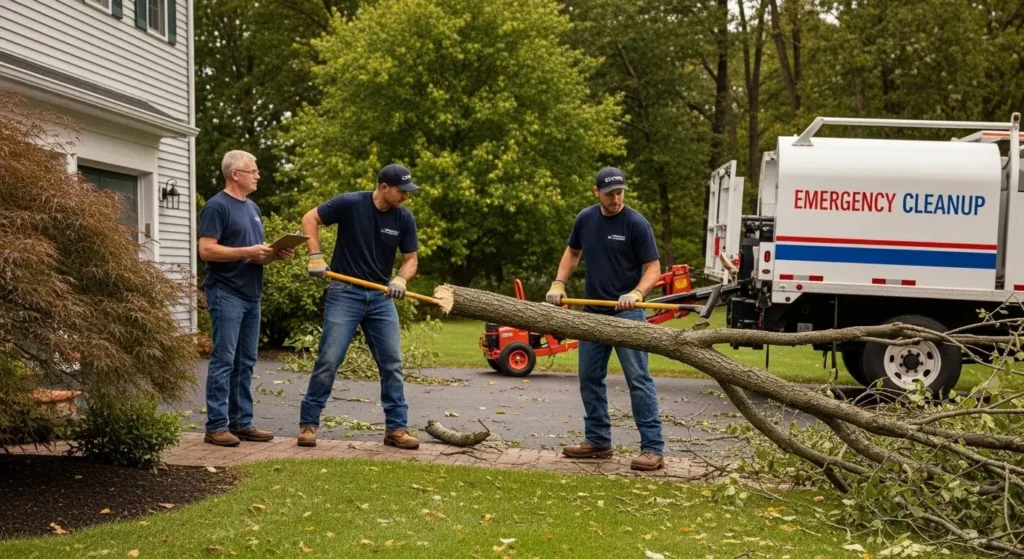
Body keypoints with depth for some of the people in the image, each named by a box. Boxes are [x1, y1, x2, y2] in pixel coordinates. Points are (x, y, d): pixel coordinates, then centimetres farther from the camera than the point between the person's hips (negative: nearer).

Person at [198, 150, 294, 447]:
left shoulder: (253, 208, 18)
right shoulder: (217, 206, -8)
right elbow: (207, 250, -16)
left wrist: (277, 254, 3)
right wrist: (247, 252, -19)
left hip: (251, 295, 8)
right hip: (226, 294, -8)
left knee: (245, 363, 10)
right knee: (224, 361, -6)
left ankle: (242, 423, 16)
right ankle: (216, 426, -2)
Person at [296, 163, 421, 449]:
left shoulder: (405, 219, -1)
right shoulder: (350, 203, -12)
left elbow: (411, 259, 5)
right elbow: (310, 218, -3)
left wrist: (401, 279, -16)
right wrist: (316, 257, -12)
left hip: (381, 297, 4)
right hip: (345, 293, -4)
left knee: (392, 363, 2)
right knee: (328, 360, -4)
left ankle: (396, 428, 11)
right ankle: (308, 423, 9)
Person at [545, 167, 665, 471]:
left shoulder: (636, 223, -11)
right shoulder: (586, 218, 5)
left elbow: (653, 267, -11)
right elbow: (572, 252, 20)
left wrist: (636, 293, -29)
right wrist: (559, 283, 5)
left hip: (627, 313, -6)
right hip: (592, 311, 6)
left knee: (638, 379, -9)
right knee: (589, 378, 11)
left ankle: (653, 448, -7)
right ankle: (598, 441, 23)